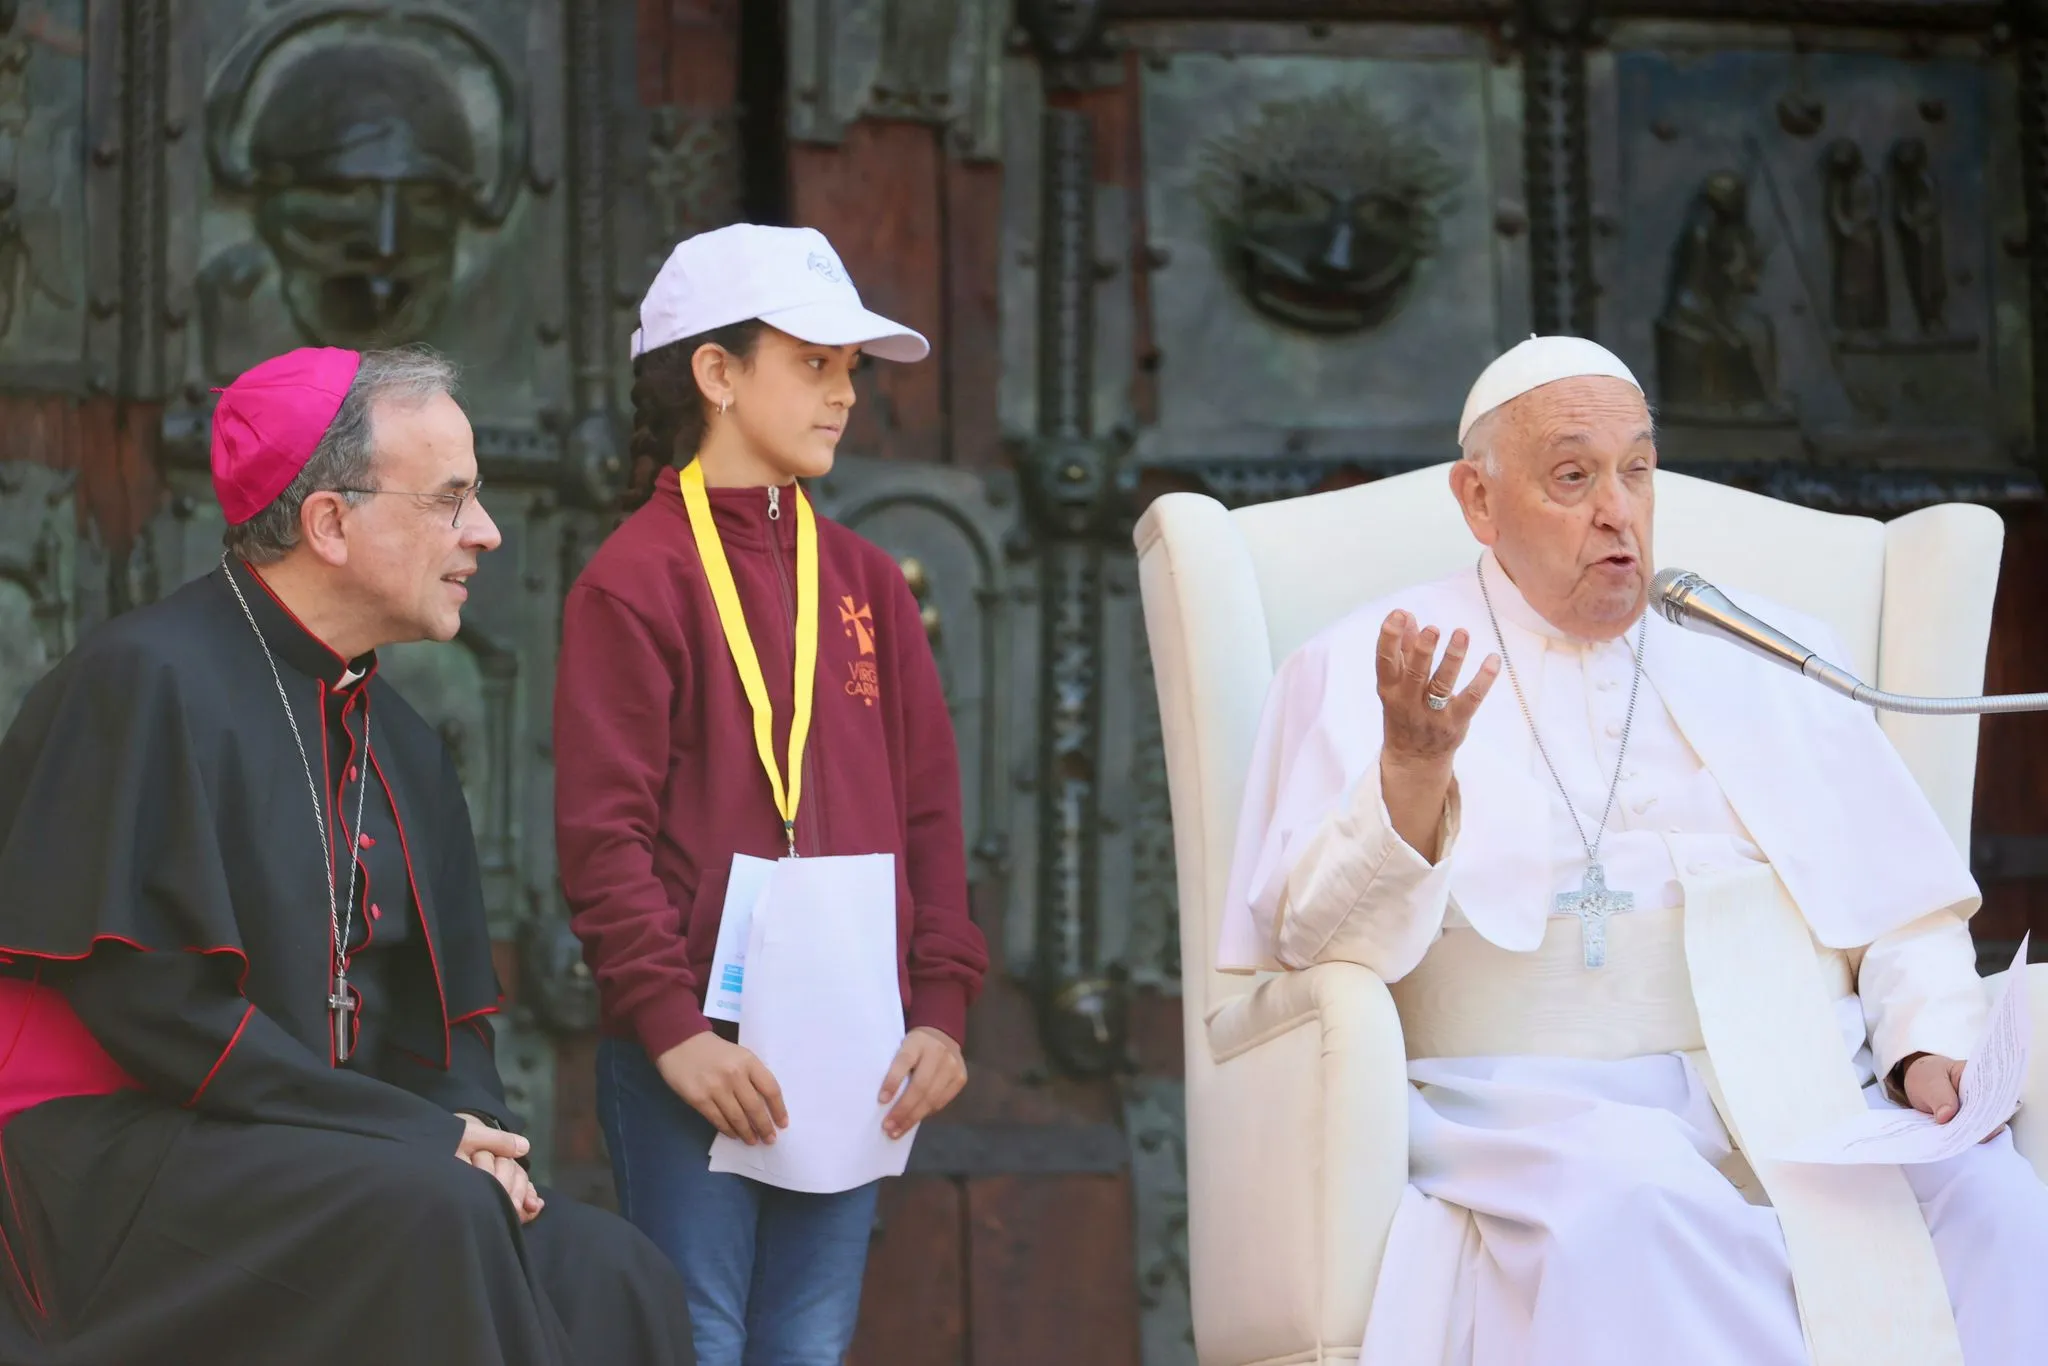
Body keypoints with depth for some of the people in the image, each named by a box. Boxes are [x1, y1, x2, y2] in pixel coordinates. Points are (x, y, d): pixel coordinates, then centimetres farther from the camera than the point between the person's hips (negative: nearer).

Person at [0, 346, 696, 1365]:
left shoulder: (400, 744, 15)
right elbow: (150, 994, -18)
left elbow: (444, 1024, 18)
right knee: (433, 1216, -33)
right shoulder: (151, 680, -10)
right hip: (120, 1156, -7)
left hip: (309, 1156, 7)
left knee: (613, 1272, -17)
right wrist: (421, 1138, -18)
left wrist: (470, 1128, -7)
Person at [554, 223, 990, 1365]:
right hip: (694, 1056, -5)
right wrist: (673, 1024, -15)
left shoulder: (866, 582, 14)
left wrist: (940, 1009, 4)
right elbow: (604, 831, -8)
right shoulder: (636, 577, -3)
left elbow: (929, 812, 13)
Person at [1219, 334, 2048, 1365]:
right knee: (1630, 1204, -37)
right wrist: (1412, 769, -20)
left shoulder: (1771, 660, 22)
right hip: (1528, 1099, -3)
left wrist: (1929, 1045, 0)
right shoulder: (1360, 670, 10)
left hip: (1799, 1083, 3)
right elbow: (1319, 941, -2)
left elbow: (1908, 906, 20)